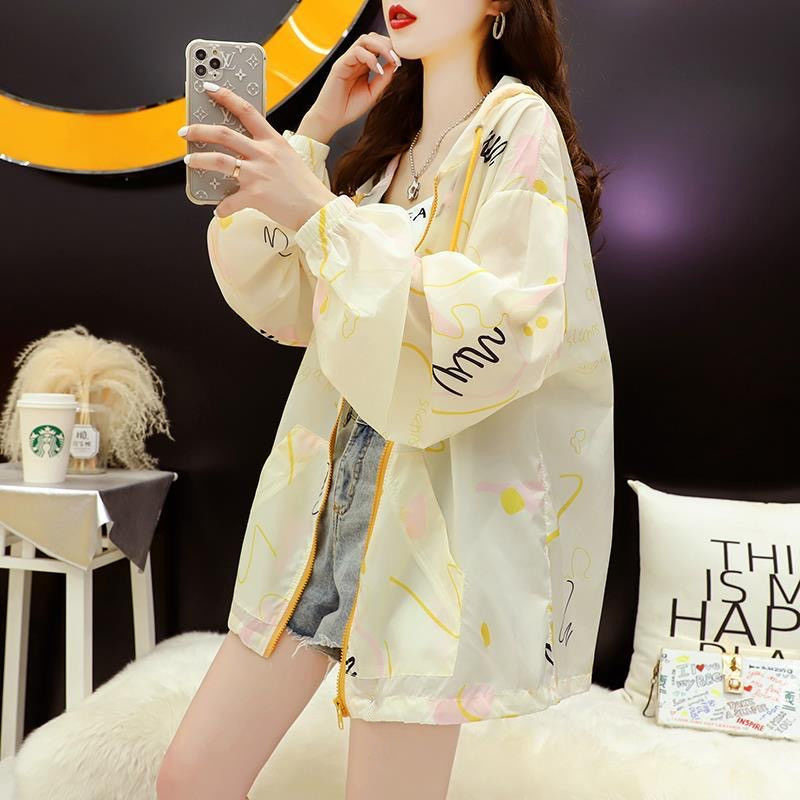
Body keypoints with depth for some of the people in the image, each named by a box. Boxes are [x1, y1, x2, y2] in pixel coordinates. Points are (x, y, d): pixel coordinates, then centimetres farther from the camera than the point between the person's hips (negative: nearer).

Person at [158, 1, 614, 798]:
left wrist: (320, 212, -24)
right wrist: (311, 134, 1)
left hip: (439, 508, -6)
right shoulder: (390, 142, 15)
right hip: (330, 494, 7)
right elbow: (278, 304, 8)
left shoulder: (519, 125, -6)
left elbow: (506, 330, -21)